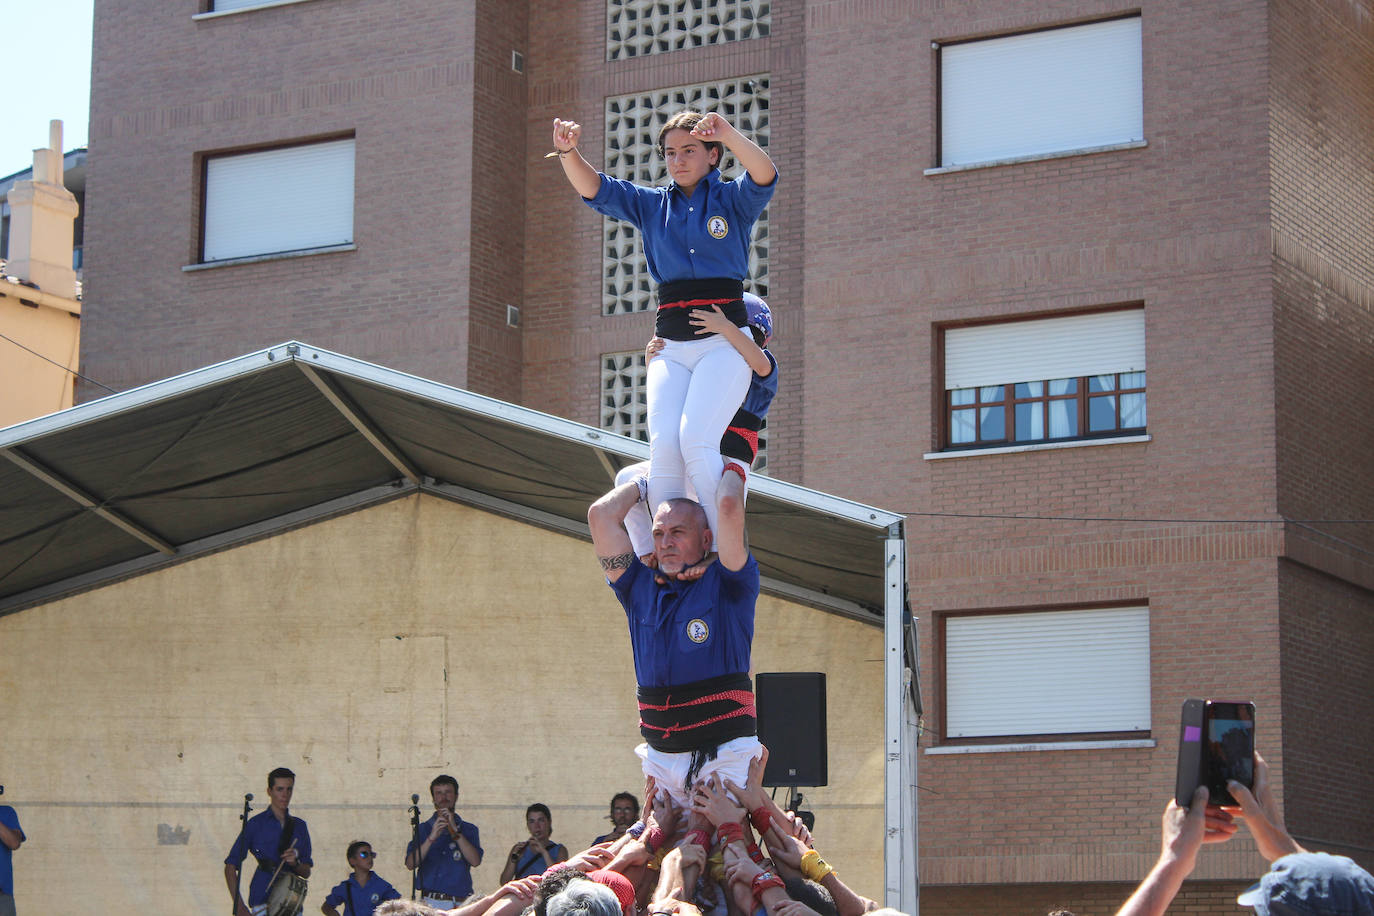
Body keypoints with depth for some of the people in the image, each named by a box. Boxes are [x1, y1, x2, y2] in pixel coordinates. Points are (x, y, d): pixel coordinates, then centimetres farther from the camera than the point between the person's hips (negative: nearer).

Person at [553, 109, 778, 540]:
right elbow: (594, 188, 8)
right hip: (670, 349, 3)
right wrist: (568, 151, -13)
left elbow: (764, 176, -15)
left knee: (695, 440, -24)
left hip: (724, 343, -3)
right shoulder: (651, 205, 17)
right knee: (663, 447, -18)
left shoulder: (732, 199, 6)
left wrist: (727, 133, -33)